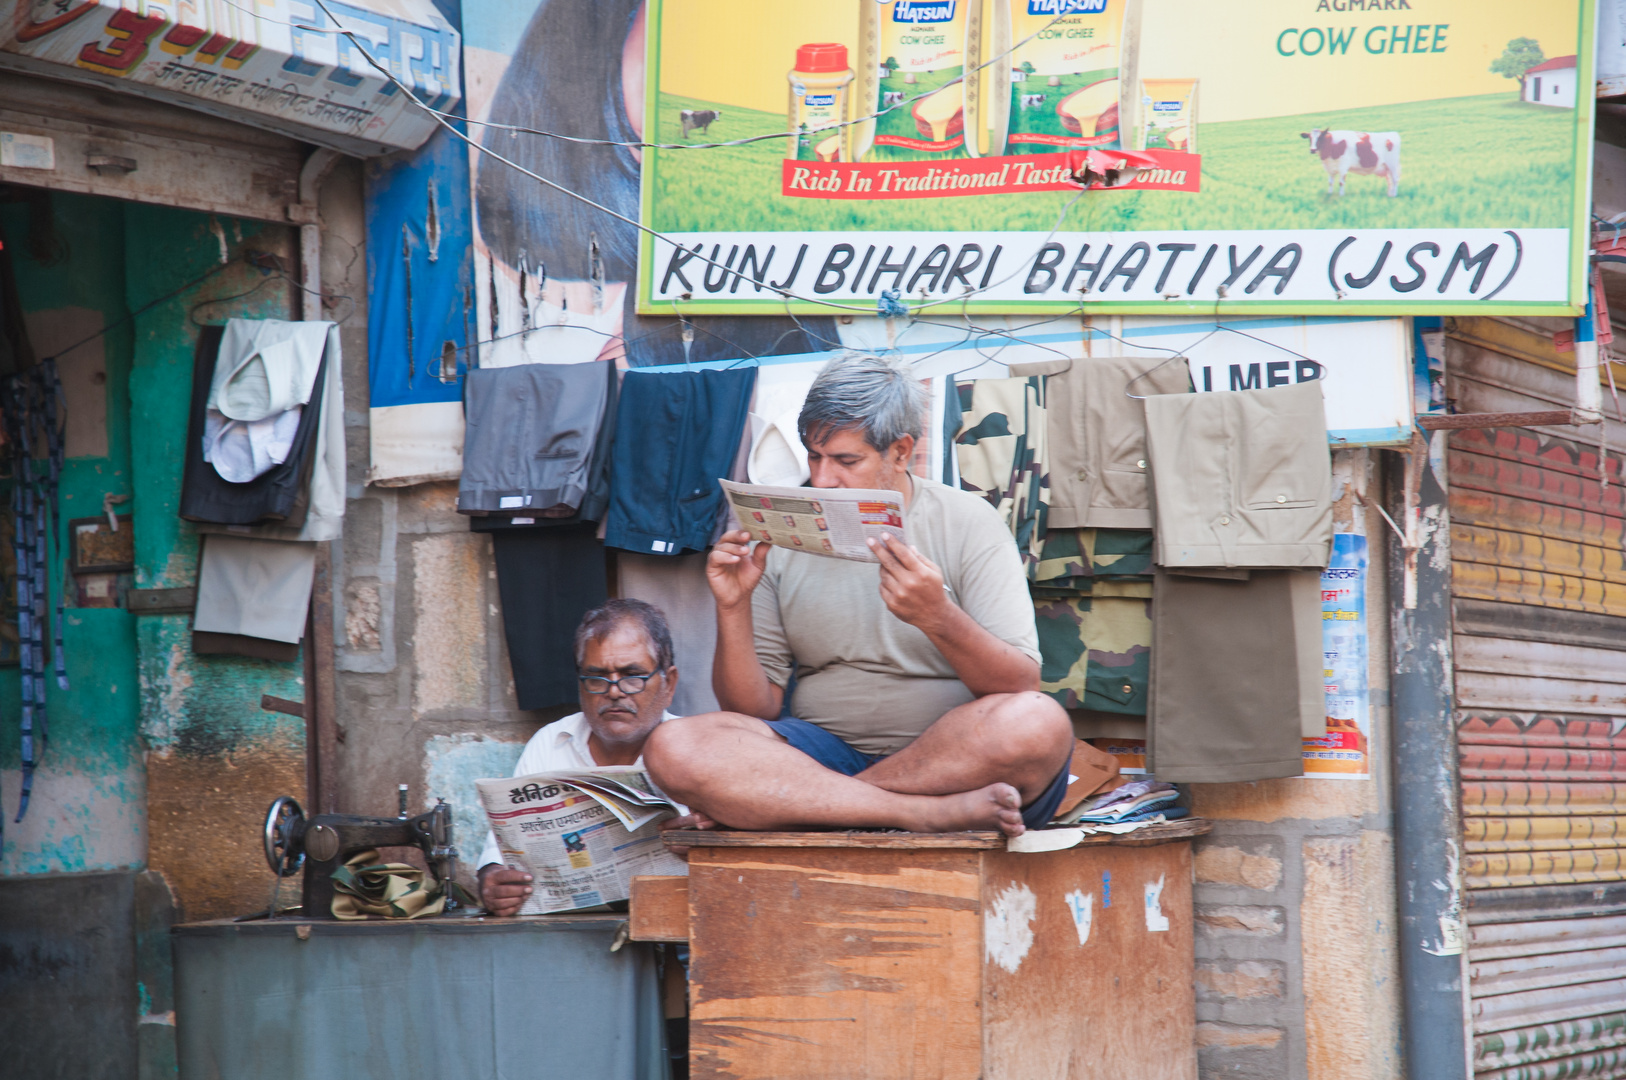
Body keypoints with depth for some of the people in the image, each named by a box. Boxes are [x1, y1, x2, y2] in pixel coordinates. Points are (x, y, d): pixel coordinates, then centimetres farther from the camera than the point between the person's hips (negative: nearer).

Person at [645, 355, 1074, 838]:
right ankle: (935, 813, -28)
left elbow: (1021, 688, -10)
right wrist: (733, 609, -10)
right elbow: (754, 710, 6)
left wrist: (938, 618, -27)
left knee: (1040, 724, -36)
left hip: (960, 757, -2)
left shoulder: (969, 523, 1)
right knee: (673, 749, -24)